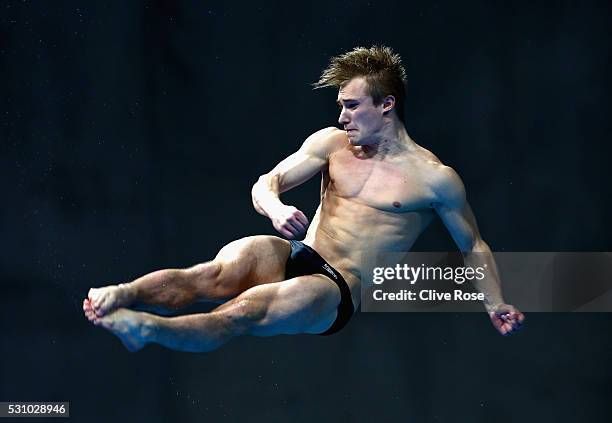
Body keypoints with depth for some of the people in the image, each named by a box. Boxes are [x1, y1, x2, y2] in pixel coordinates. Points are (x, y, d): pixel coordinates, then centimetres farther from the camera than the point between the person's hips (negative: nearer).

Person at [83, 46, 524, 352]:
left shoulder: (434, 177, 2)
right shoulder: (332, 142, 11)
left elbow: (473, 246, 14)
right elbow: (266, 183, 8)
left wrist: (495, 303, 5)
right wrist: (276, 208, -15)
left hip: (339, 290, -3)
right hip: (296, 255, 3)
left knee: (244, 311, -34)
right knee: (219, 272, -33)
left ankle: (145, 328, -57)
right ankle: (117, 296, -53)